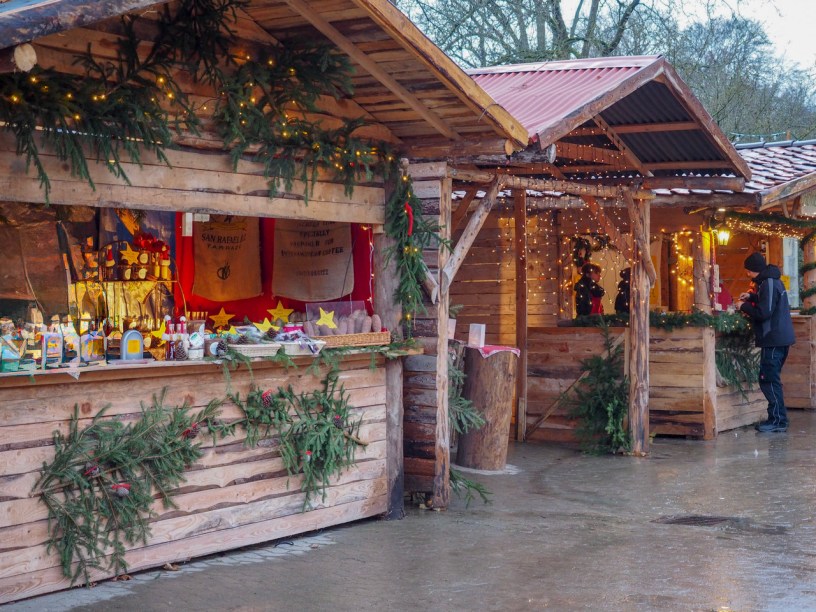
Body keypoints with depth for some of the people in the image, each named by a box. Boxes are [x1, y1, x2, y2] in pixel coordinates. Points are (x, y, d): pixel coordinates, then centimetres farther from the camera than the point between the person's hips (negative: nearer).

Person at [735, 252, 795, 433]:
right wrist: (752, 296, 16)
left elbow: (763, 313, -22)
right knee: (771, 379, 13)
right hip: (780, 338, 10)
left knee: (768, 380, -7)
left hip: (773, 340, -10)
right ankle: (778, 418, 16)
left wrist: (744, 306, -9)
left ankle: (777, 420, -6)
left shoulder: (768, 284, -17)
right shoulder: (773, 281, 14)